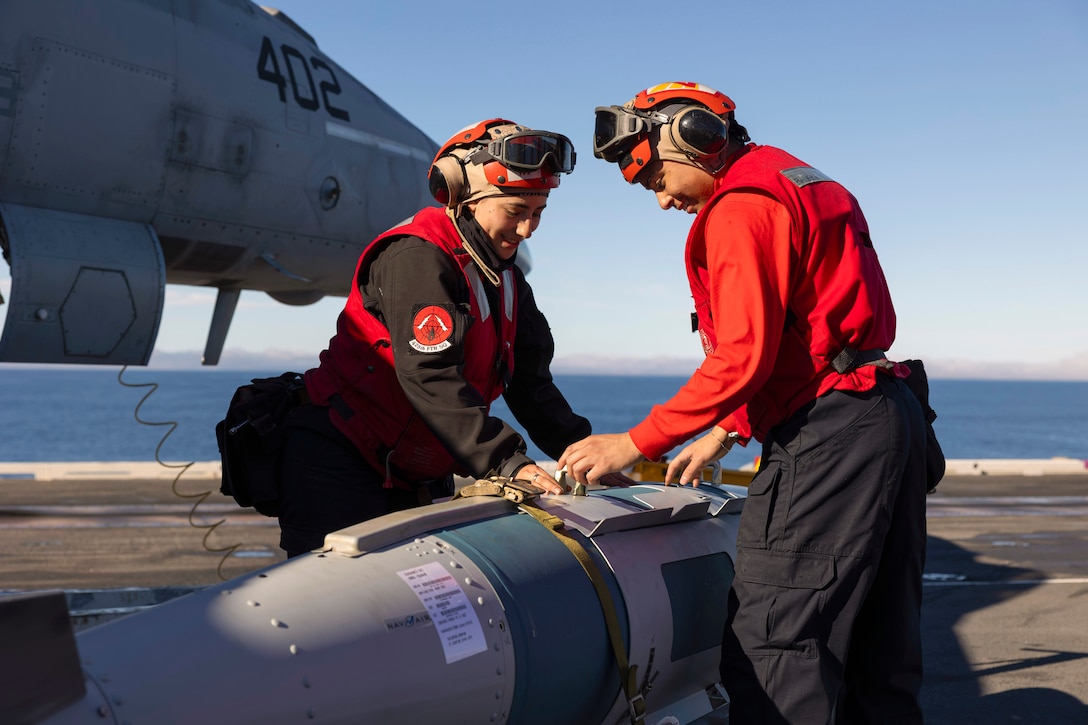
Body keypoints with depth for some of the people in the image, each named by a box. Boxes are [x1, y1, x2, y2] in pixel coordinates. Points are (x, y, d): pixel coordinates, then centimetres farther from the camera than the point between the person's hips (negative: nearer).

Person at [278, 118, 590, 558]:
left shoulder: (508, 282, 10)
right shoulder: (416, 257, -18)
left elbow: (530, 385, 9)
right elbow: (430, 377, -29)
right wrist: (507, 464, -34)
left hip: (416, 480, 8)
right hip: (340, 465, -8)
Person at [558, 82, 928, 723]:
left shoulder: (740, 207, -10)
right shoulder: (799, 182, 22)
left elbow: (744, 356, -19)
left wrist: (636, 443, -14)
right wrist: (726, 434, 21)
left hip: (826, 437, -11)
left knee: (770, 646, -9)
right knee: (877, 642, 16)